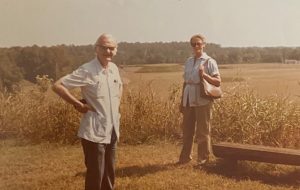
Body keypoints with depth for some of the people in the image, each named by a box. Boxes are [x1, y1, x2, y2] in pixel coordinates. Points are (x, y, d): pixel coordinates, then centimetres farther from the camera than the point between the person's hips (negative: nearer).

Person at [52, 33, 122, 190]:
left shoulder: (114, 68, 5)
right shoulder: (87, 71, -17)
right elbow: (57, 86, -19)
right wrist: (78, 104, -18)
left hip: (112, 131, 7)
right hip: (94, 133, -7)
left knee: (109, 174, 18)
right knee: (95, 175, 2)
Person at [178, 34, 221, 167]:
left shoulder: (209, 61, -3)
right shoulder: (188, 61, 13)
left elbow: (218, 82, -8)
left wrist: (204, 75, -22)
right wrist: (182, 101, 15)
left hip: (202, 100, -5)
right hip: (189, 100, 5)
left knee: (202, 131, 1)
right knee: (187, 130, 12)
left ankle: (204, 159, 15)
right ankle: (185, 156, 25)